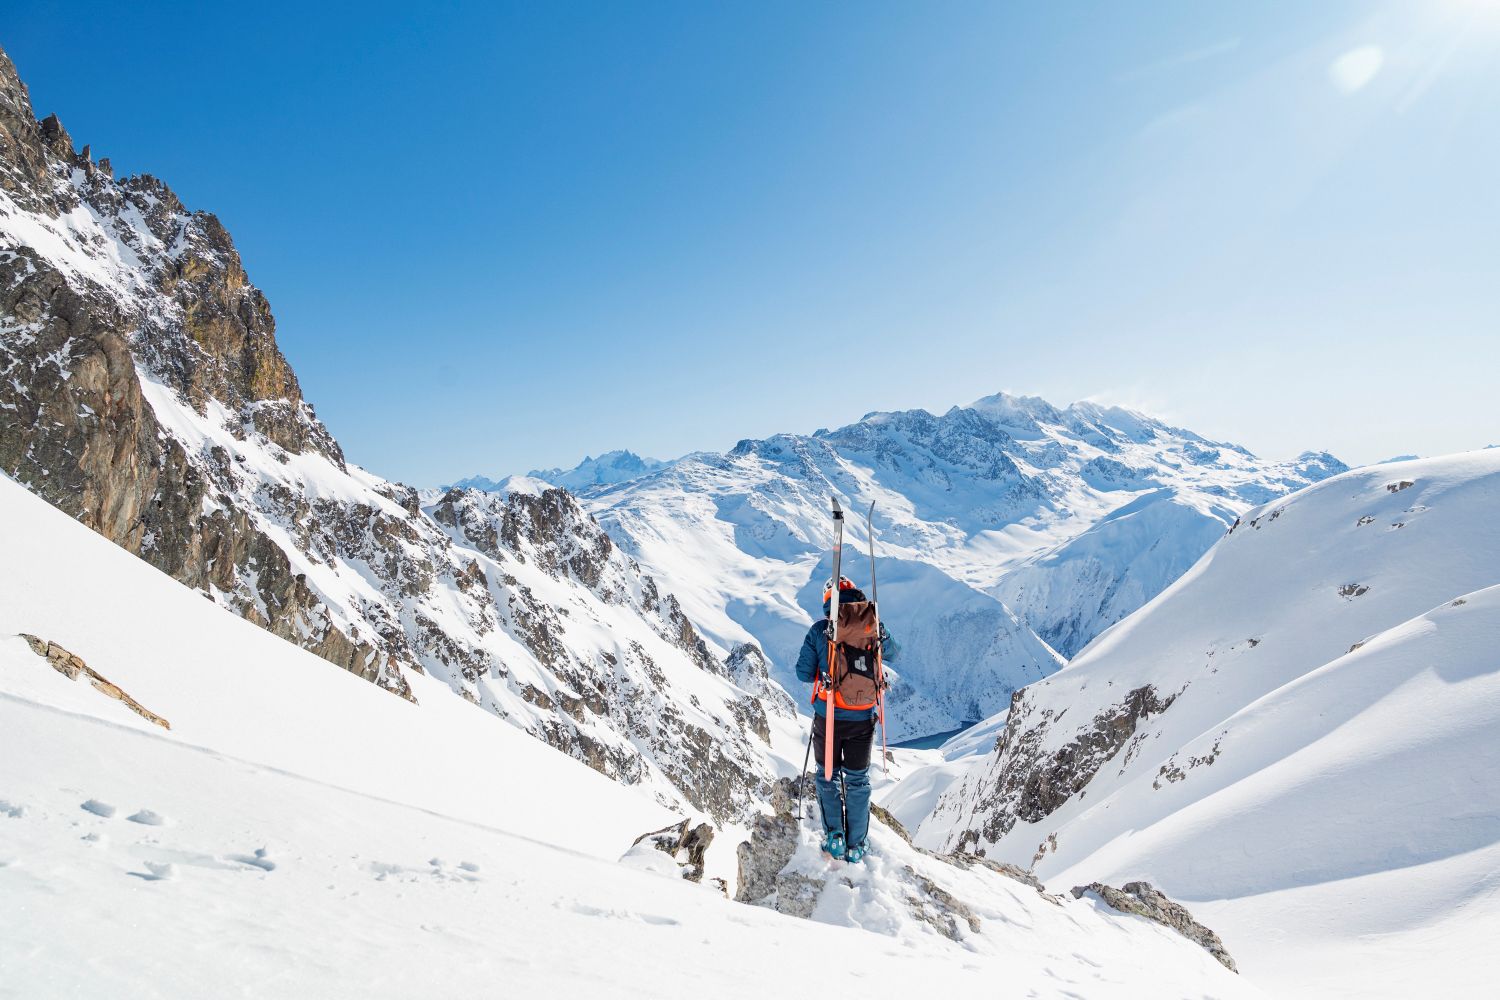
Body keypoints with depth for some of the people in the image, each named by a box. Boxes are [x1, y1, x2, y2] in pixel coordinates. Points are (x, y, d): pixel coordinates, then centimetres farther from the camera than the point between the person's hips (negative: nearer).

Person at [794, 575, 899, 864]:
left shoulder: (819, 630, -12)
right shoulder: (872, 628, -7)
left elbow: (803, 673, -8)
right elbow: (894, 654, 13)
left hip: (827, 718, -1)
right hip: (862, 719, 1)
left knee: (828, 776, 20)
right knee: (857, 780, 17)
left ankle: (834, 834, 14)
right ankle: (856, 845, 23)